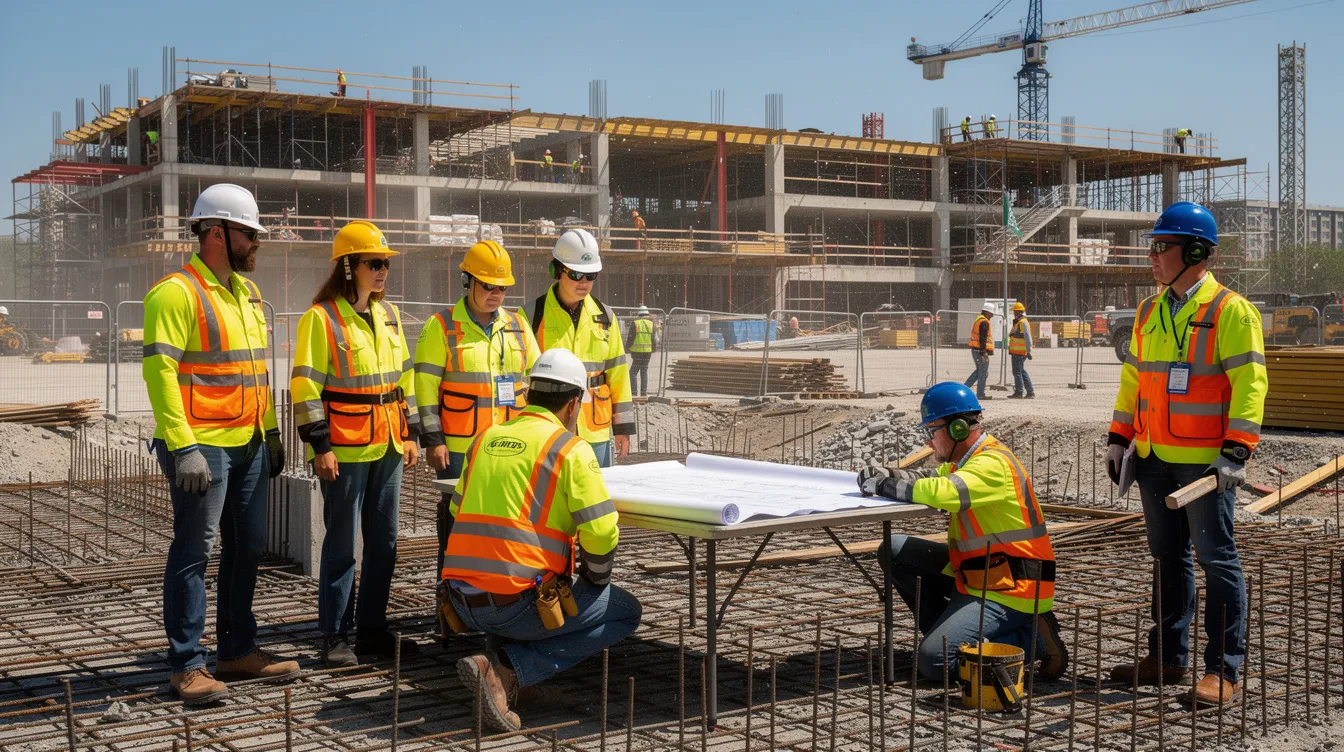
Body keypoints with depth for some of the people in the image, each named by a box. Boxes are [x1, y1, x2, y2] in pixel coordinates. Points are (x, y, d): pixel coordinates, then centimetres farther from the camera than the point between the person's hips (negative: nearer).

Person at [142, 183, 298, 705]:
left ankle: (237, 650, 25)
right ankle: (187, 665, 6)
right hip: (202, 447, -9)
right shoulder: (176, 293, -12)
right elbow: (159, 371, -18)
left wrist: (270, 429, 18)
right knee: (193, 552, -2)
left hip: (249, 445, 9)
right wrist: (183, 448, -23)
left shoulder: (246, 291, 15)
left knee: (247, 548, 14)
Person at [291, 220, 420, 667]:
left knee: (383, 541, 11)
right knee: (341, 545, -1)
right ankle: (335, 635, 8)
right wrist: (320, 446, -15)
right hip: (345, 451, -7)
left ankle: (372, 627, 21)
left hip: (387, 447, 7)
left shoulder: (388, 316, 12)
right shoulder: (322, 318, -9)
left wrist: (410, 433, 14)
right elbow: (305, 387, -12)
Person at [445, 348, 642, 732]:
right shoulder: (571, 449, -5)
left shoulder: (485, 438, 13)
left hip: (462, 599, 8)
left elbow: (458, 510, 22)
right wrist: (595, 579, 9)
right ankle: (506, 669, -5)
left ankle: (501, 669, 8)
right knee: (626, 612, 11)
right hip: (515, 603, -7)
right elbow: (601, 531, -10)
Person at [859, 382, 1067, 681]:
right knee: (894, 551, 4)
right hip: (975, 574, 10)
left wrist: (882, 485, -24)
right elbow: (933, 477, 14)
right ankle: (947, 629, 8)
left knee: (933, 661, -19)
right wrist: (885, 474, -8)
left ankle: (1032, 640, -4)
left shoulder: (992, 465, -23)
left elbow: (942, 492, -37)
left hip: (1007, 590, -10)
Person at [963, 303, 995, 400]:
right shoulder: (984, 322, -14)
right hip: (981, 351, -10)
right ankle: (980, 394, 0)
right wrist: (984, 353, -23)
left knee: (979, 370, 20)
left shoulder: (977, 320, 18)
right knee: (983, 373, -3)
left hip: (975, 350, 10)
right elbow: (982, 338, -21)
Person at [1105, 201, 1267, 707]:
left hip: (1205, 461, -7)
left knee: (1217, 561, -2)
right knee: (1167, 559, 14)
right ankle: (1167, 658, 23)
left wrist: (1236, 451, -22)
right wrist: (1119, 438, 13)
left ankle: (1223, 673, 3)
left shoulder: (1230, 311, -9)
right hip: (1154, 458, 7)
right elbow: (1133, 377, 20)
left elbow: (1250, 383, -15)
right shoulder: (1149, 312, 13)